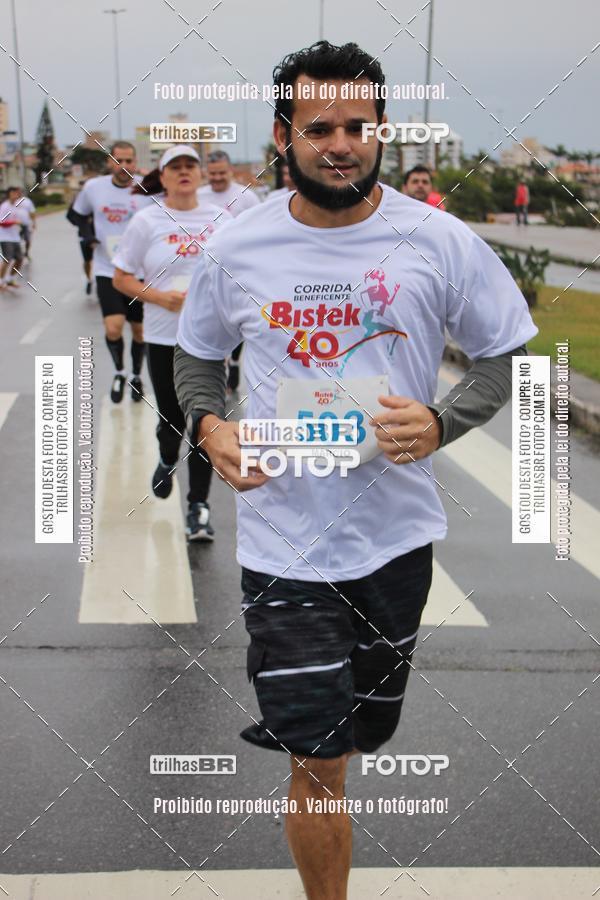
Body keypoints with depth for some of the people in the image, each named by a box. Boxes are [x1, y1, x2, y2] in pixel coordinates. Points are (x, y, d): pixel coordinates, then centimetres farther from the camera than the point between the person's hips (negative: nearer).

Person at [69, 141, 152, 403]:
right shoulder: (93, 187, -3)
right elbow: (76, 214, 14)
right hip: (107, 271, 0)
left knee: (140, 330, 11)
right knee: (113, 329, -14)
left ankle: (136, 376, 35)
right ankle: (119, 372, 14)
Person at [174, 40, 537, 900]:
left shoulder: (440, 241, -7)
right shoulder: (234, 250, -3)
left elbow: (504, 357, 2)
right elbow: (195, 359, 13)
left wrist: (442, 422, -17)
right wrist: (210, 425, -8)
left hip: (396, 532, 2)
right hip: (284, 536, -1)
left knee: (365, 729, 22)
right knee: (319, 763, 1)